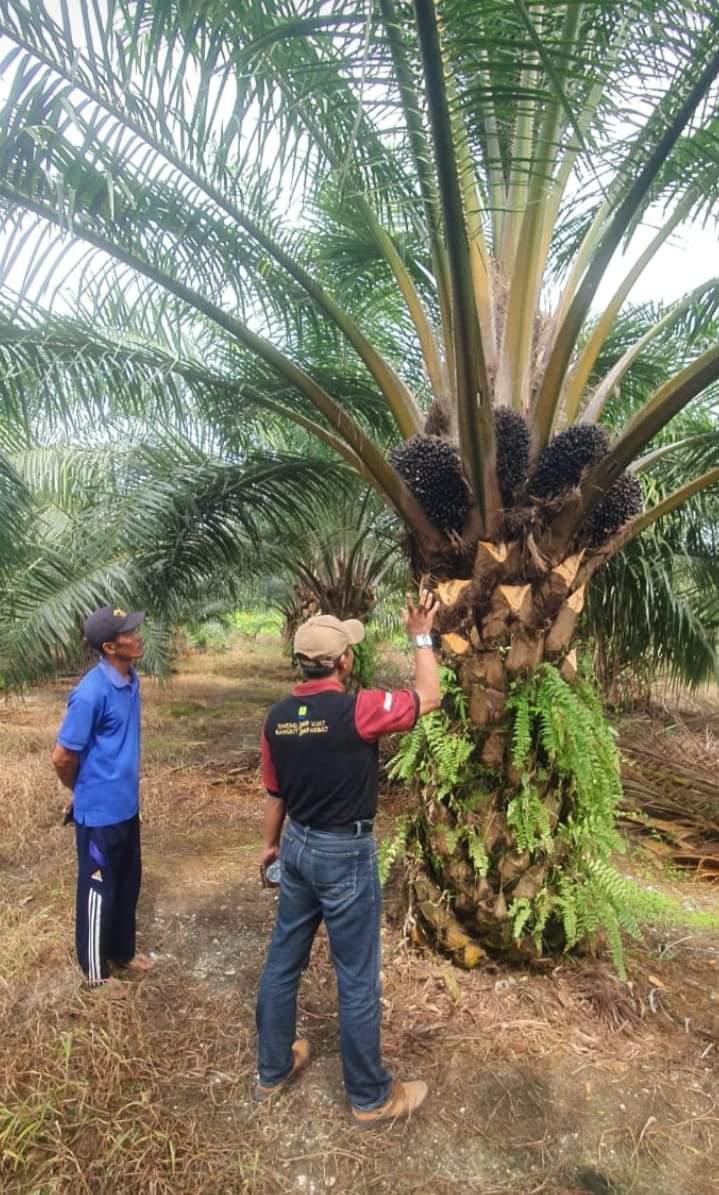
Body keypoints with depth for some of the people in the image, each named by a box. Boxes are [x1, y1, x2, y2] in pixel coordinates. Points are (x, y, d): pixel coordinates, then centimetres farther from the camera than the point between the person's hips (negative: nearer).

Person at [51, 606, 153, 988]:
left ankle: (122, 952, 42)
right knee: (99, 889, 12)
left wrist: (122, 786, 15)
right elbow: (62, 757, -18)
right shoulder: (91, 693, -26)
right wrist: (85, 790, -1)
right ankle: (96, 971, 32)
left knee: (128, 884, 22)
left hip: (127, 805, 8)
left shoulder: (130, 680, 0)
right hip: (100, 812, -8)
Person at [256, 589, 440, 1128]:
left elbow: (275, 792, 8)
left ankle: (272, 1068, 41)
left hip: (298, 846, 7)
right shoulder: (356, 710, -24)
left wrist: (271, 844, 23)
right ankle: (372, 1097, 30)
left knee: (283, 960, 21)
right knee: (357, 979, 10)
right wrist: (421, 637, -1)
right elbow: (428, 698, -11)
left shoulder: (278, 717, -4)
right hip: (345, 853, -6)